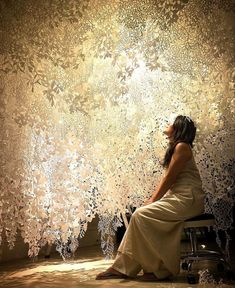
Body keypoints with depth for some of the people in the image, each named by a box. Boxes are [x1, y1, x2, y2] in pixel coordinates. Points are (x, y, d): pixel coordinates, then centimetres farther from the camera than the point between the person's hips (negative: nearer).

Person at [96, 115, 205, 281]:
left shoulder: (181, 147, -11)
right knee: (139, 215, -2)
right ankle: (122, 267, -2)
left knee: (141, 216, -17)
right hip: (177, 197, 9)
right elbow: (167, 179, 16)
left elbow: (169, 178, -14)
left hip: (188, 199, -9)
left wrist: (153, 200, -9)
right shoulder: (175, 147, 19)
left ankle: (160, 269, -7)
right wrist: (153, 199, 6)